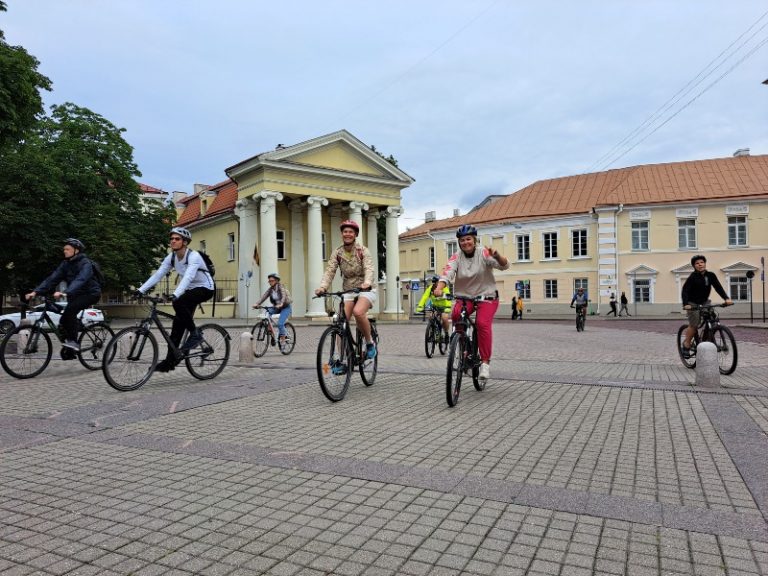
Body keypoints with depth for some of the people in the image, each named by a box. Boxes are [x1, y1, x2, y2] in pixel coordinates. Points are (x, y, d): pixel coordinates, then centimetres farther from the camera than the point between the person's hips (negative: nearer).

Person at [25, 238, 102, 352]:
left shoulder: (85, 263, -18)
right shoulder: (66, 264, 3)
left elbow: (80, 280, -35)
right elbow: (53, 279, -4)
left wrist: (66, 293, -51)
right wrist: (36, 292, -17)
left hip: (91, 293, -7)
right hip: (76, 294, 7)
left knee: (70, 309, -28)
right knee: (69, 317, -3)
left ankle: (73, 341, -23)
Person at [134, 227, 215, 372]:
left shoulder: (193, 256, -24)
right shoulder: (171, 258, -2)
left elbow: (188, 277, -38)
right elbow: (157, 275, -7)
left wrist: (175, 294, -52)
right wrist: (140, 290, -19)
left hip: (205, 289, -7)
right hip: (190, 290, 7)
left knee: (179, 303, -32)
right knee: (178, 324, 0)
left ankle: (195, 334, -14)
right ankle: (170, 361, 6)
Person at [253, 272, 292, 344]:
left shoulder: (281, 287, -16)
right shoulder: (270, 289, 1)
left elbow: (284, 296, -32)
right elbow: (264, 296, -11)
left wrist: (281, 304, -52)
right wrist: (257, 304, -27)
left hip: (286, 307, -6)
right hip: (277, 307, 6)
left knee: (280, 323, -22)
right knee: (266, 312, -22)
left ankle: (283, 338, -3)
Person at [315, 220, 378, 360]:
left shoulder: (363, 251, -6)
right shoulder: (337, 253, 1)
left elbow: (369, 269, -21)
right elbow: (329, 271, -10)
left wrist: (367, 283, -42)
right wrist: (322, 287, -29)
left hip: (365, 290, -3)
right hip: (348, 290, 3)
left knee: (358, 312, -32)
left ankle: (370, 343, -9)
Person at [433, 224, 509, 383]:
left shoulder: (483, 253, -8)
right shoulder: (456, 257, -4)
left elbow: (504, 265, -18)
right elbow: (447, 273, -20)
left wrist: (496, 255, -41)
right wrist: (439, 288, -40)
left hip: (487, 296, -2)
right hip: (465, 297, 2)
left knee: (483, 323, -26)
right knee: (456, 315, -28)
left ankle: (485, 362, -12)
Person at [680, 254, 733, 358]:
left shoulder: (710, 275, -2)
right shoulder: (693, 277, -15)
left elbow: (718, 287, -6)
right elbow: (685, 291, -23)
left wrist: (726, 298, -22)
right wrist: (685, 304, -37)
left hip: (704, 302, 4)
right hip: (693, 304, -4)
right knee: (694, 325, -12)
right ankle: (686, 345, 5)